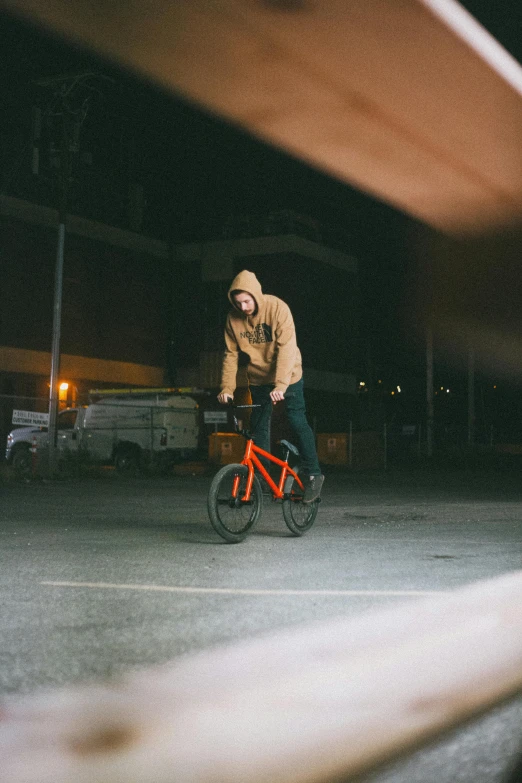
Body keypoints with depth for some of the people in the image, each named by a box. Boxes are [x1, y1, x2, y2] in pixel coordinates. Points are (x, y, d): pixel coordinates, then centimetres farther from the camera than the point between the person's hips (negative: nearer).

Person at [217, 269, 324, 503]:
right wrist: (227, 388, -14)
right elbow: (231, 354, -5)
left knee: (297, 421, -9)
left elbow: (287, 348, -30)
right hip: (258, 377, 4)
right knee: (258, 428, 3)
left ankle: (313, 474, 3)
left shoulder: (277, 308, -24)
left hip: (287, 375, -4)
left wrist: (281, 385, -39)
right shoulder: (233, 318, -11)